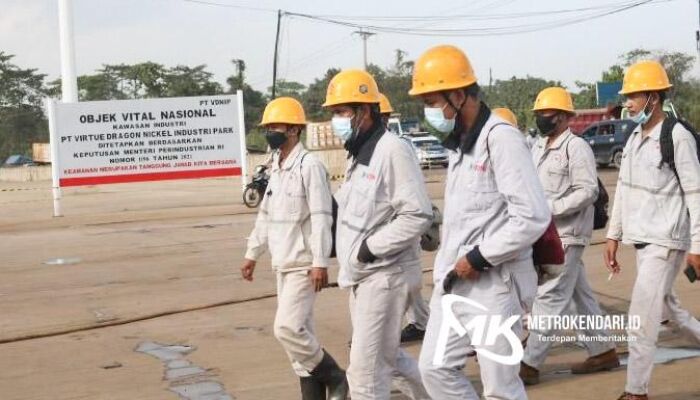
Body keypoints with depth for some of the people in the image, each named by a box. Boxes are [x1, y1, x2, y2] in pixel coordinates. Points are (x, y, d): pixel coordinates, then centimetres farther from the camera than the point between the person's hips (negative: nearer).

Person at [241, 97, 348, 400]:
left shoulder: (309, 165, -14)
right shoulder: (276, 167, 13)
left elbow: (321, 217, -19)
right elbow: (266, 215, 20)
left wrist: (320, 262, -23)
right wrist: (252, 254, 21)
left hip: (304, 265, -9)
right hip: (282, 263, 9)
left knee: (287, 328, -14)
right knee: (299, 330, 11)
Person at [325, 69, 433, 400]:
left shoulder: (392, 151, -17)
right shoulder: (357, 154, 12)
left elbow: (418, 215, -23)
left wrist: (370, 248, -20)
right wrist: (345, 248, 6)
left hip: (385, 275, -9)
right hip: (362, 275, 9)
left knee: (366, 370, -4)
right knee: (386, 356, 20)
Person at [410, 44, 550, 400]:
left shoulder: (501, 139, -16)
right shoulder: (459, 143, 12)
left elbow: (533, 217, -23)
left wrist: (479, 257, -18)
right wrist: (448, 263, 10)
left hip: (493, 285, -9)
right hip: (454, 283, 9)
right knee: (435, 367, 12)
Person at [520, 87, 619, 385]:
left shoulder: (576, 147, -12)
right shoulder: (538, 148, 14)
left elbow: (588, 192, -20)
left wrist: (548, 209, -24)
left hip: (566, 236, -9)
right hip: (544, 235, 9)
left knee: (549, 298, -8)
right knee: (580, 295, 15)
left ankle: (529, 365, -6)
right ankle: (603, 352, 25)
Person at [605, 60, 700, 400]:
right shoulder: (634, 137, 9)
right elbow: (623, 190, 14)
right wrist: (614, 236, 13)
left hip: (666, 241, -8)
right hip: (641, 239, 8)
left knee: (642, 316, -7)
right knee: (665, 305, 19)